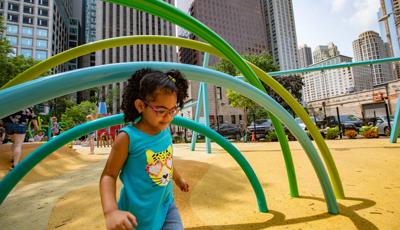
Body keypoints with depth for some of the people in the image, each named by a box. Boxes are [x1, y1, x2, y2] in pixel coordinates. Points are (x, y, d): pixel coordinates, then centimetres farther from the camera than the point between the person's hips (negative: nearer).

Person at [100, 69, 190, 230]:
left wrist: (178, 178, 27)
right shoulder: (128, 137, -23)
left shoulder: (165, 131, -6)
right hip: (139, 215, -4)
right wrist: (110, 211, -30)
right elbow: (109, 175, -15)